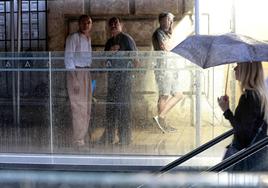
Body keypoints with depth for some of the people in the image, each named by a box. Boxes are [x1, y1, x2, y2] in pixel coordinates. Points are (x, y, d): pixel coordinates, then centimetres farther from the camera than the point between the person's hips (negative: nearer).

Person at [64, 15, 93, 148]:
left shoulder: (88, 39, 15)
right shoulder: (73, 38, -8)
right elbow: (68, 58, -12)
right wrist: (75, 80, -18)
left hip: (87, 73, 8)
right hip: (75, 73, -8)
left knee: (87, 108, 11)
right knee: (79, 108, -10)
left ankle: (83, 139, 19)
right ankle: (78, 141, -5)